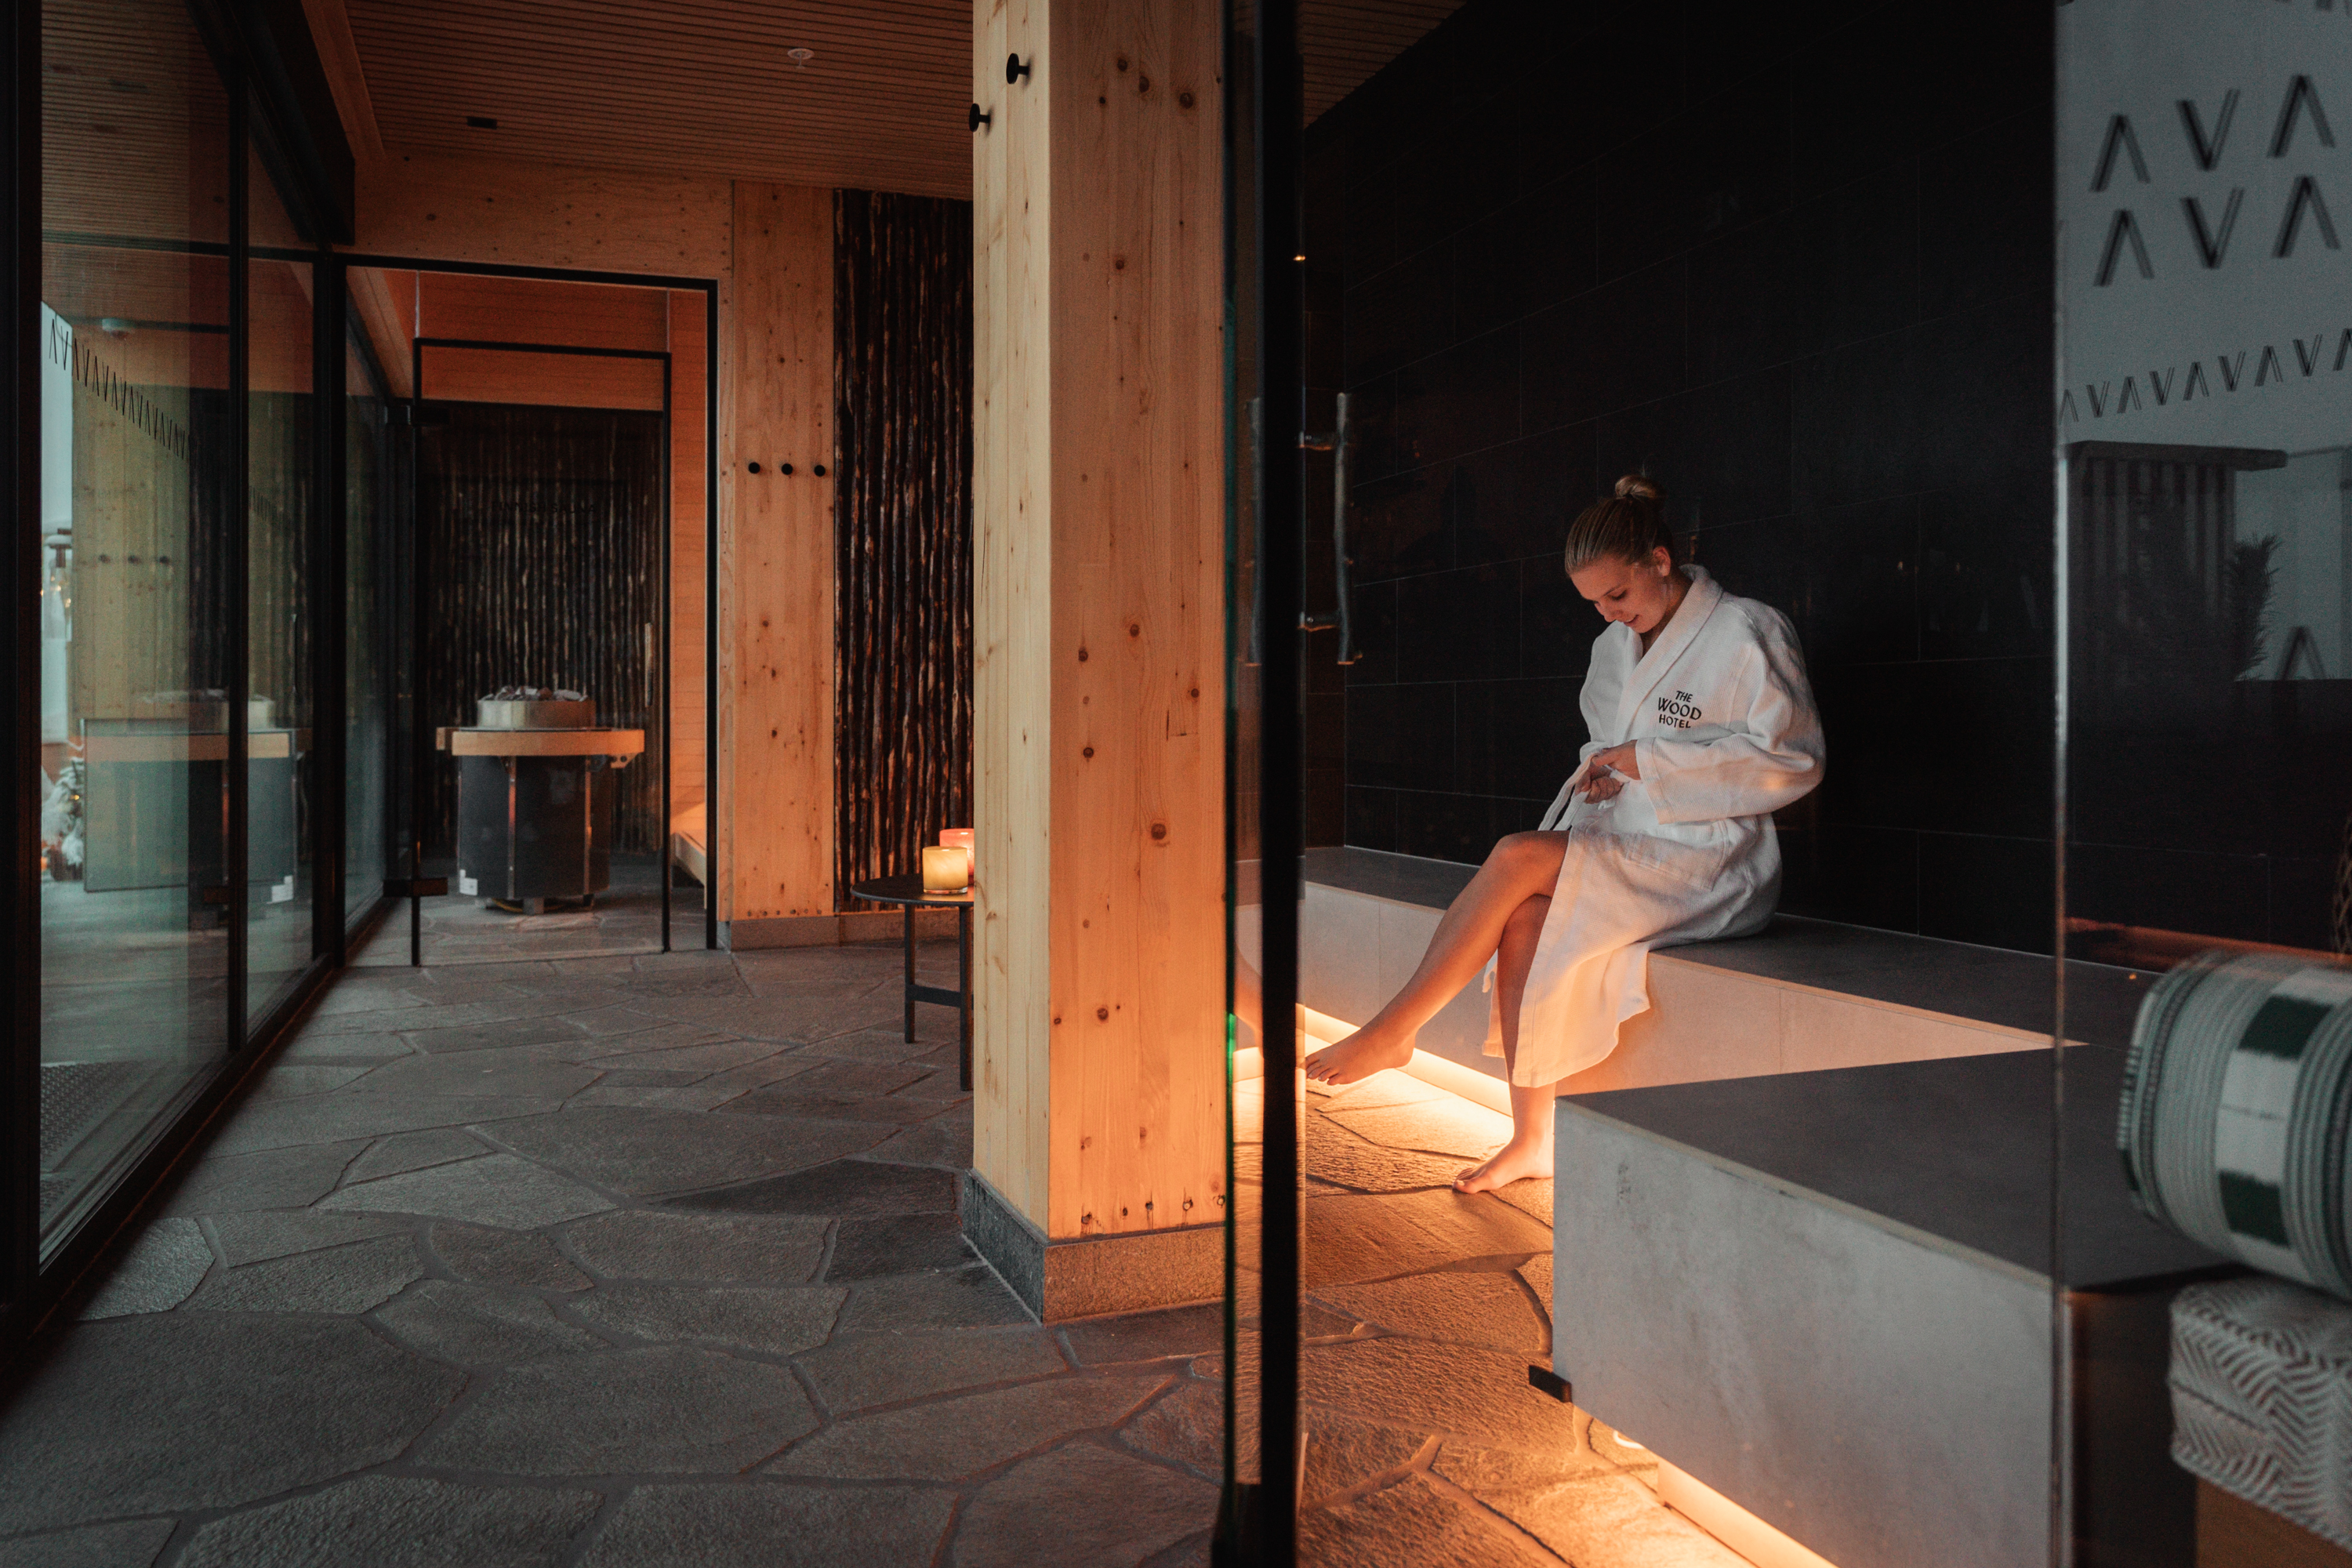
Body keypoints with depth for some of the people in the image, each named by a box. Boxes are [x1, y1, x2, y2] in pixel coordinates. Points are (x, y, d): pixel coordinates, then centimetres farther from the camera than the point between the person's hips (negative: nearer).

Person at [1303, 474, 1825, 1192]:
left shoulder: (1748, 633, -5)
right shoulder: (1615, 646, 17)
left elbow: (1791, 759, -12)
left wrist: (1647, 762, -14)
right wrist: (1603, 772, 2)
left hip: (1709, 868, -7)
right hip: (1625, 856, 7)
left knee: (1518, 858, -27)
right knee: (1524, 919, -26)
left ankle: (1394, 1030, -16)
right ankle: (1531, 1139, -17)